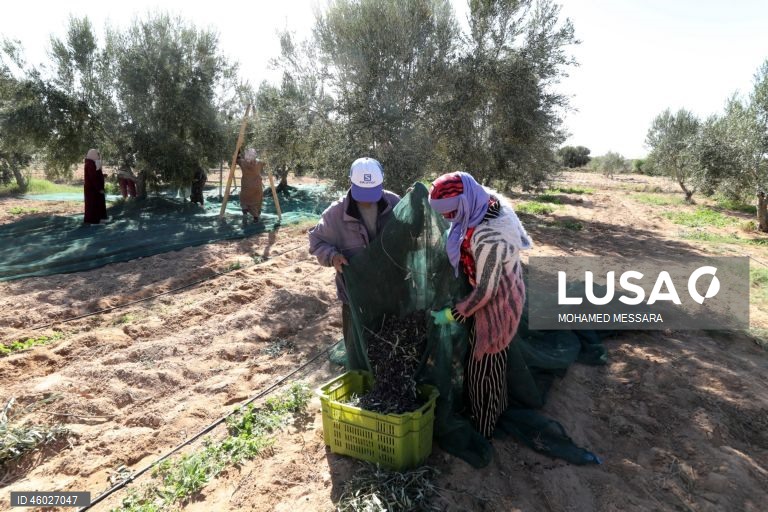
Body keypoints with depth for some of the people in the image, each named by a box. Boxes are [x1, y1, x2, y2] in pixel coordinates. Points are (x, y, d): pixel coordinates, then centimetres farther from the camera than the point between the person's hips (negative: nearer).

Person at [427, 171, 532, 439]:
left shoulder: (488, 238, -38)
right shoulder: (489, 201, -11)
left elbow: (484, 290, -27)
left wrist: (451, 314, -18)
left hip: (494, 303, -9)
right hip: (503, 292, 9)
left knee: (482, 365, 9)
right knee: (494, 358, 26)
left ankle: (482, 429, 31)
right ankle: (497, 408, 50)